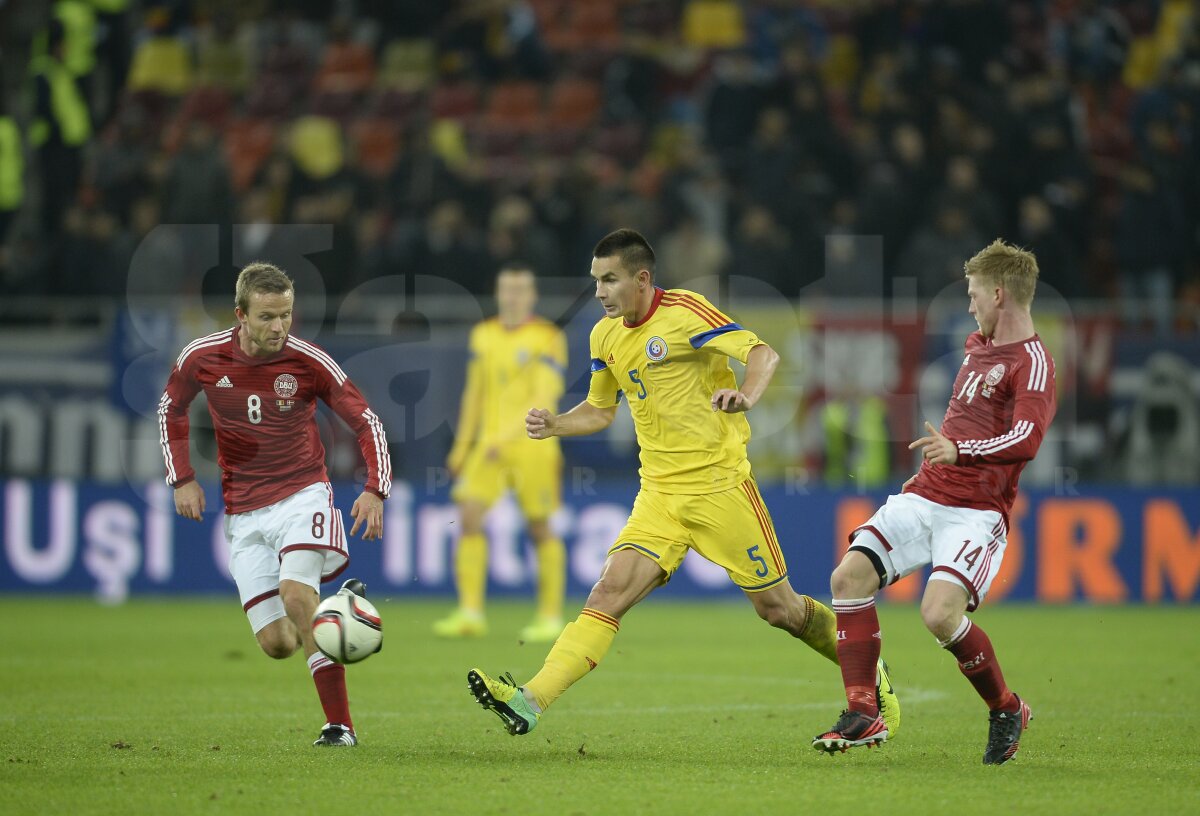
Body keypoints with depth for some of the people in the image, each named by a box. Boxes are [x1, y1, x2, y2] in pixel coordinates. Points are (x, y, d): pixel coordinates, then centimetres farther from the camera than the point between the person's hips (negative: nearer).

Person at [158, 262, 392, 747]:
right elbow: (171, 409, 15)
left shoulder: (309, 362, -12)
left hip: (302, 494, -3)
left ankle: (340, 726, -23)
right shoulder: (202, 358, -6)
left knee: (295, 594, -30)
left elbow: (366, 422, -4)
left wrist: (375, 491, -17)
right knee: (277, 643, -6)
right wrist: (182, 479, 6)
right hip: (244, 513, 3)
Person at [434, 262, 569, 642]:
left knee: (540, 528, 0)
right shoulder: (483, 336, 11)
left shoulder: (548, 338, -5)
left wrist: (510, 435, -23)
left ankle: (550, 616, 10)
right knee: (469, 516, -10)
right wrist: (461, 446, 17)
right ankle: (470, 613, -9)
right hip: (488, 444, 4)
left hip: (532, 445, -4)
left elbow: (545, 398, -13)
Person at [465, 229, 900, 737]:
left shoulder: (684, 311, -12)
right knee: (609, 593, -14)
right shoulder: (606, 336, 9)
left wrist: (746, 396, -41)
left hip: (719, 483, -5)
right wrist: (552, 425, 3)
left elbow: (762, 353, -20)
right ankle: (531, 701, -27)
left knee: (778, 608, 4)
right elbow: (600, 410, 23)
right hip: (660, 495, 5)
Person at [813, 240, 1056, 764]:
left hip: (977, 511, -8)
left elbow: (1026, 440, -26)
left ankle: (1007, 711, -1)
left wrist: (960, 450, -38)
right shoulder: (977, 346, 18)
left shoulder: (1032, 361, -10)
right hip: (924, 497, 8)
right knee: (849, 576, -11)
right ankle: (863, 713, -7)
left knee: (940, 613, -26)